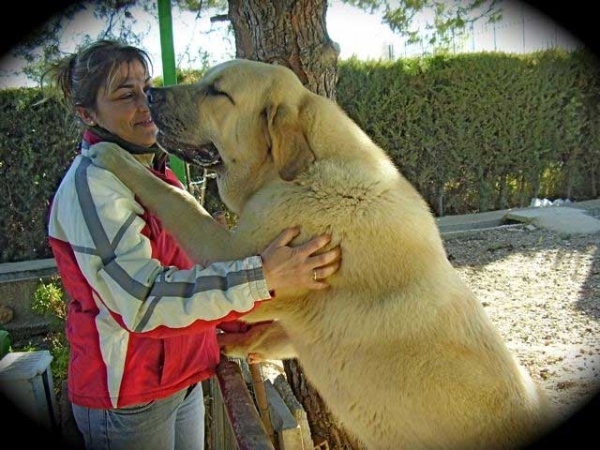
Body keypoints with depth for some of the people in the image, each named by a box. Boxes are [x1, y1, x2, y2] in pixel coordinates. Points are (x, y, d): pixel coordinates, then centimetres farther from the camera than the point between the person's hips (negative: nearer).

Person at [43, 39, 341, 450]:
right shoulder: (90, 186, -20)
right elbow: (144, 298, -31)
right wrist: (262, 277, -39)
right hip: (125, 397, -7)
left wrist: (235, 324, 7)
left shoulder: (154, 170, 7)